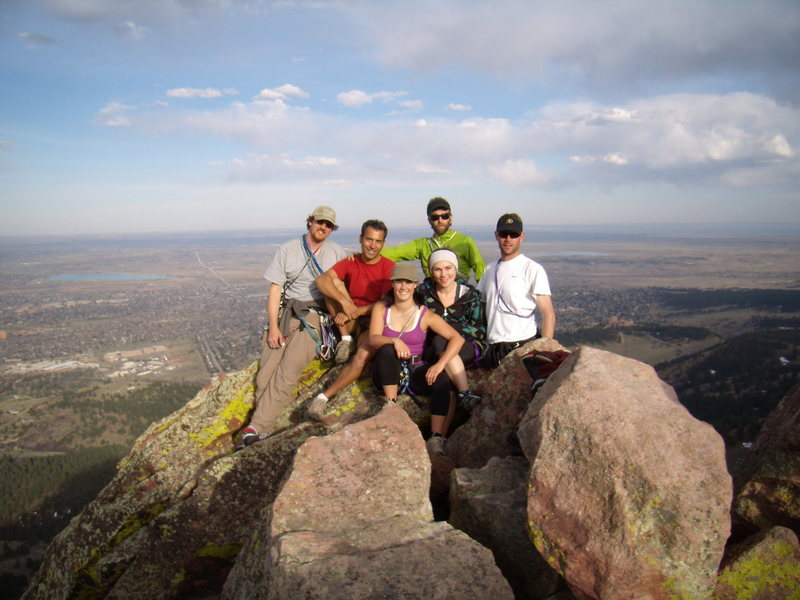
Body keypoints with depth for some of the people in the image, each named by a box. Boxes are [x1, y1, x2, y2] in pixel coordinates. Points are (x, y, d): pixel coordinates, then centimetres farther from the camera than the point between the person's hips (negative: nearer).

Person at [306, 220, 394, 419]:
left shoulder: (389, 268, -5)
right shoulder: (350, 263, 2)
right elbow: (322, 280, -16)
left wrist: (356, 312, -23)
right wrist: (344, 302, -33)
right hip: (349, 321, 3)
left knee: (363, 356, -32)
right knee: (334, 284, -20)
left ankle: (324, 397, -22)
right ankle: (346, 340, -12)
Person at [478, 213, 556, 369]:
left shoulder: (533, 269, -4)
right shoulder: (490, 270, 14)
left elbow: (548, 314, -7)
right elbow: (480, 308, 21)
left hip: (523, 346, -5)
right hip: (493, 348, 6)